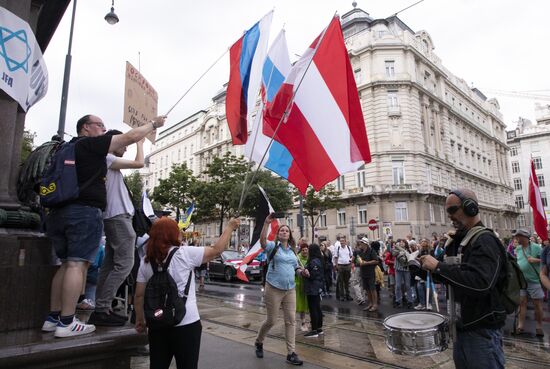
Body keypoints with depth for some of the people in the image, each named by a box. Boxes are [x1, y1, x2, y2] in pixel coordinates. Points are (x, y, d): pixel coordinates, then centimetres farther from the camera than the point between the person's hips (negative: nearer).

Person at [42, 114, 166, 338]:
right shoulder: (91, 144, -3)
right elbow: (130, 137, -4)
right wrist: (153, 124, 6)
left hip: (60, 211, 9)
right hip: (84, 211, -9)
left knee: (67, 264, 12)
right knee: (77, 264, -9)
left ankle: (53, 318, 14)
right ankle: (67, 323, -9)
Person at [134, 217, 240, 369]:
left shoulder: (146, 261, 1)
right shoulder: (184, 254, -13)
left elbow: (139, 295, 4)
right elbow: (216, 250, -6)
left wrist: (140, 320, 17)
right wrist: (230, 227, 5)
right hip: (186, 324, -4)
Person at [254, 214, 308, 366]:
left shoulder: (292, 250, 13)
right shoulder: (273, 246, -5)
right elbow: (262, 241, -26)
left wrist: (302, 271, 0)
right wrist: (267, 223, -33)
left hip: (290, 289, 5)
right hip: (274, 288, -5)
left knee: (291, 320, 3)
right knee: (271, 320, 4)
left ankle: (291, 353, 12)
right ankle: (258, 342, 31)